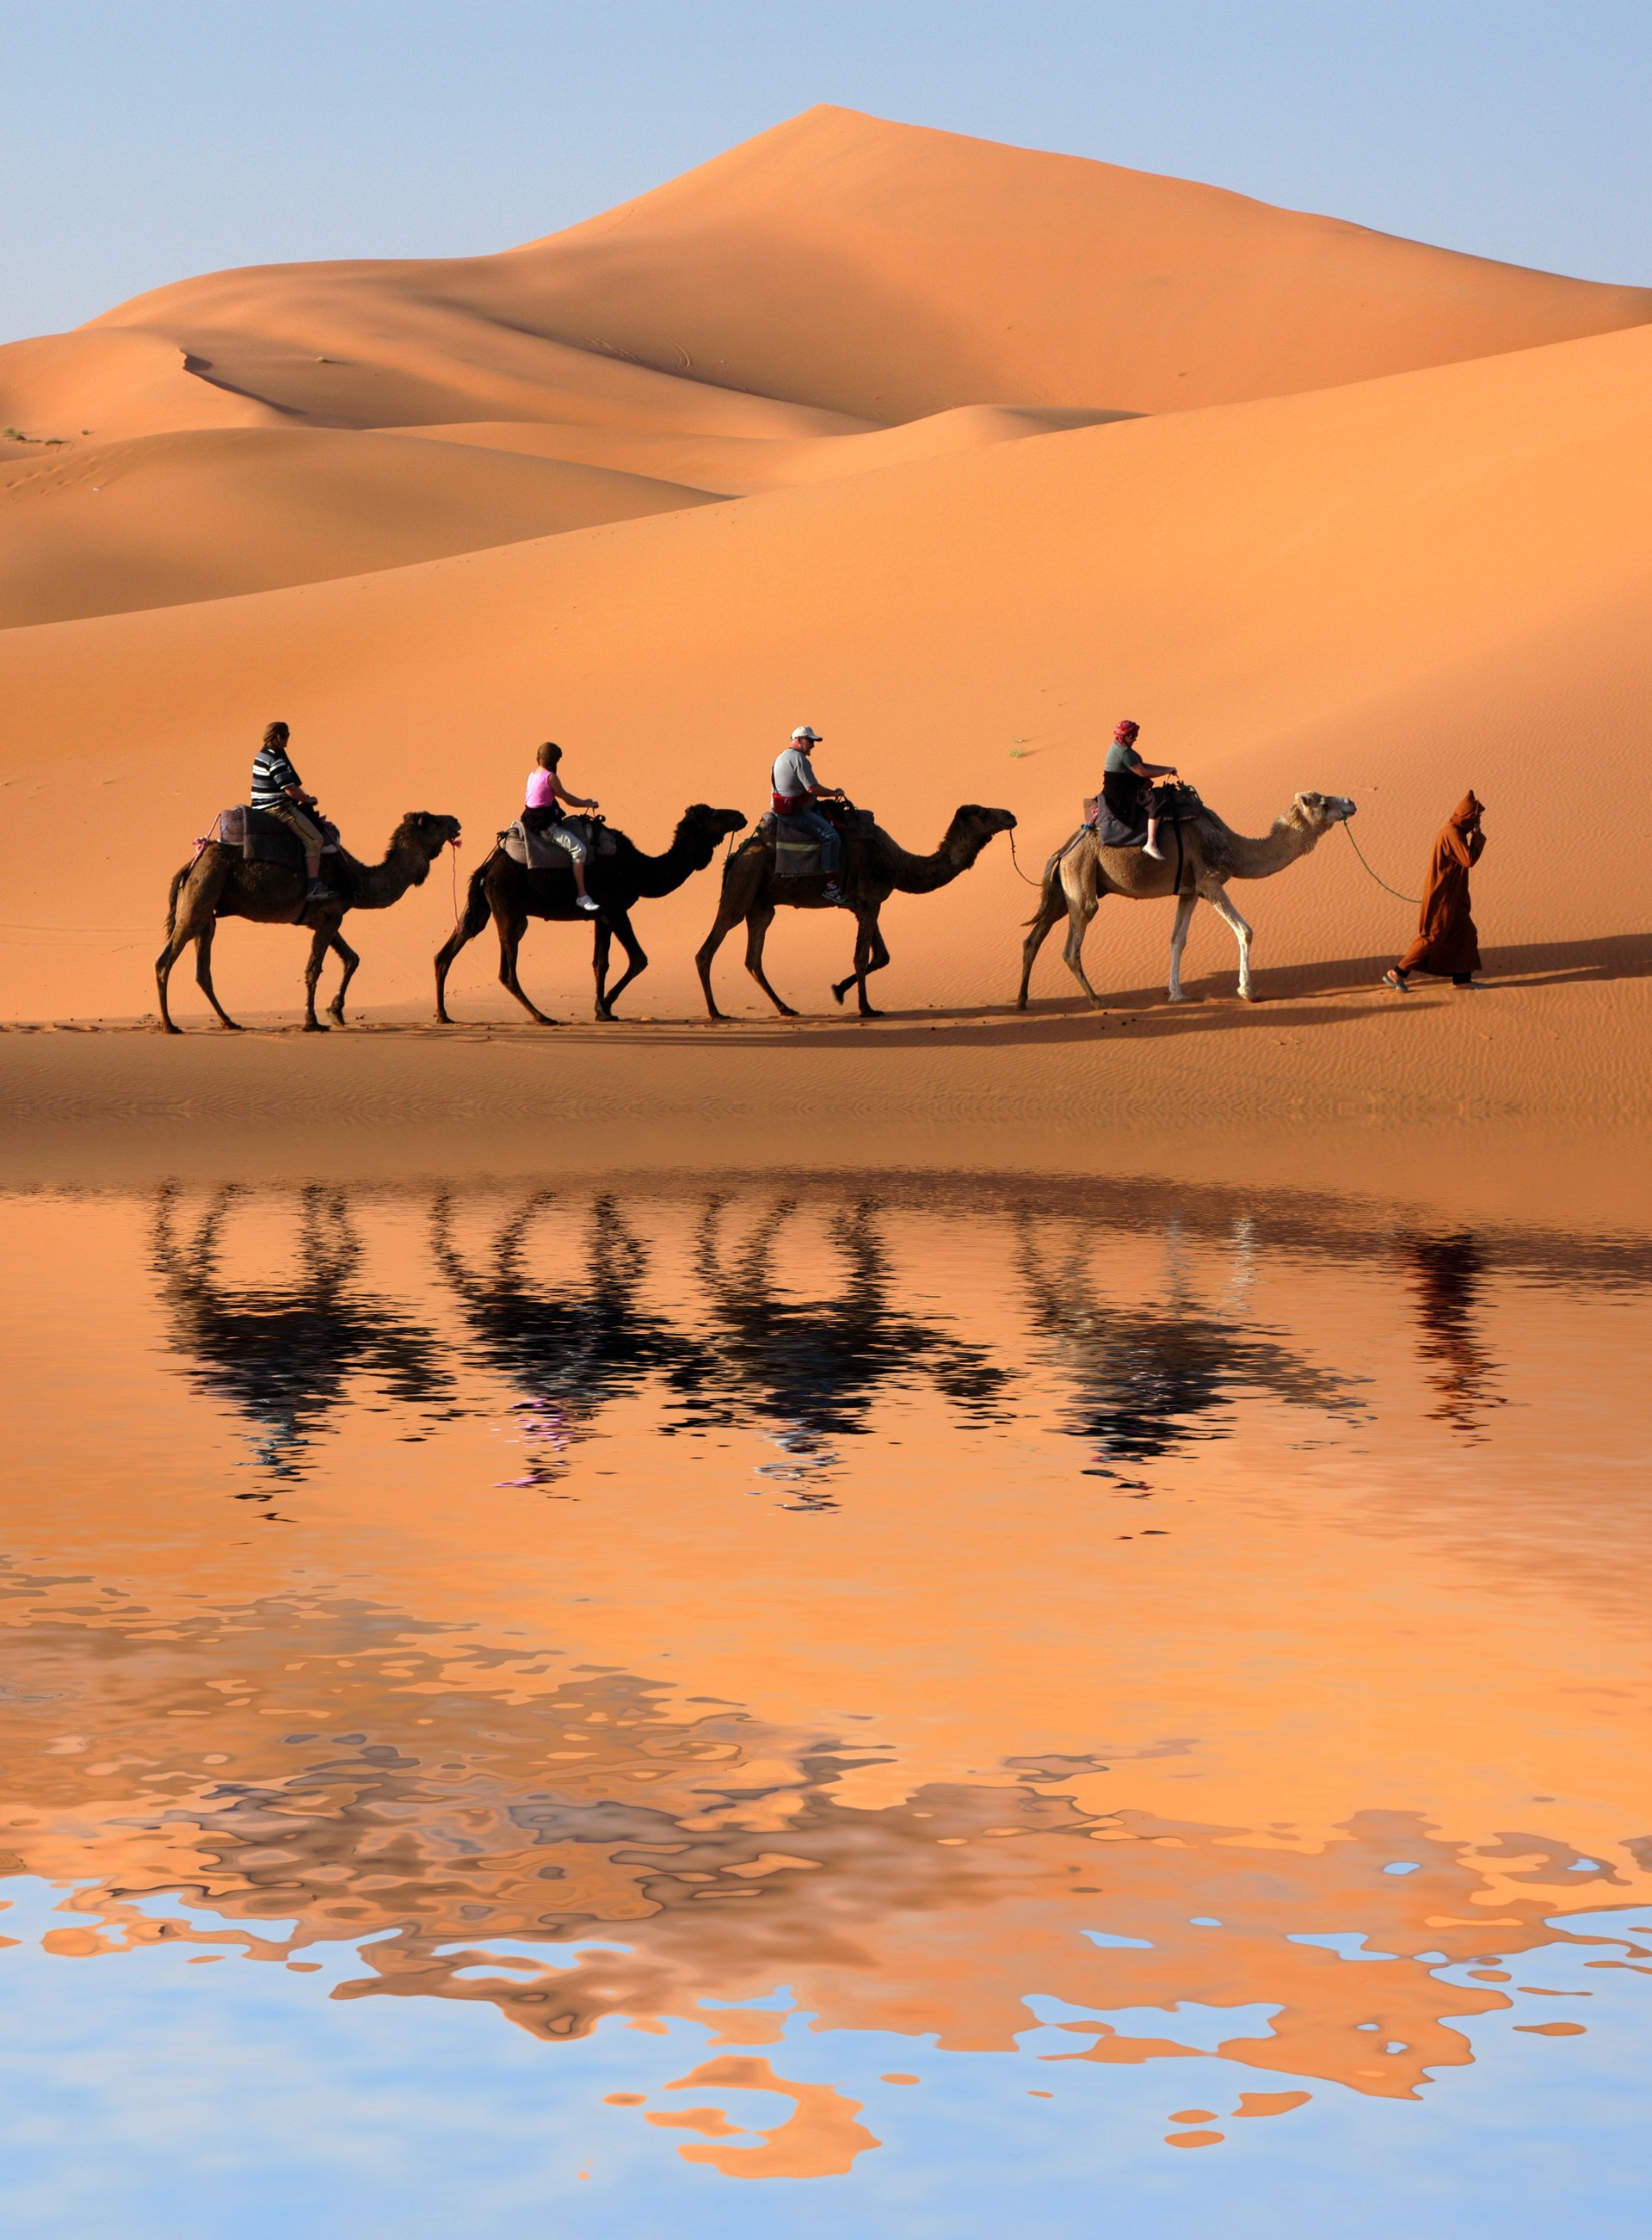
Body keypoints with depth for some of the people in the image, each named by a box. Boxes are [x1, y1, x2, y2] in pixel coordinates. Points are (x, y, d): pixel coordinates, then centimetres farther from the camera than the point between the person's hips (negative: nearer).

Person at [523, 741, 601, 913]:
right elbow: (567, 799, -9)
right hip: (545, 825, -10)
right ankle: (582, 895, -21)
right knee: (579, 849, -17)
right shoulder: (550, 777, -16)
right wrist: (588, 804, 8)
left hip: (531, 820, 10)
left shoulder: (532, 774, 9)